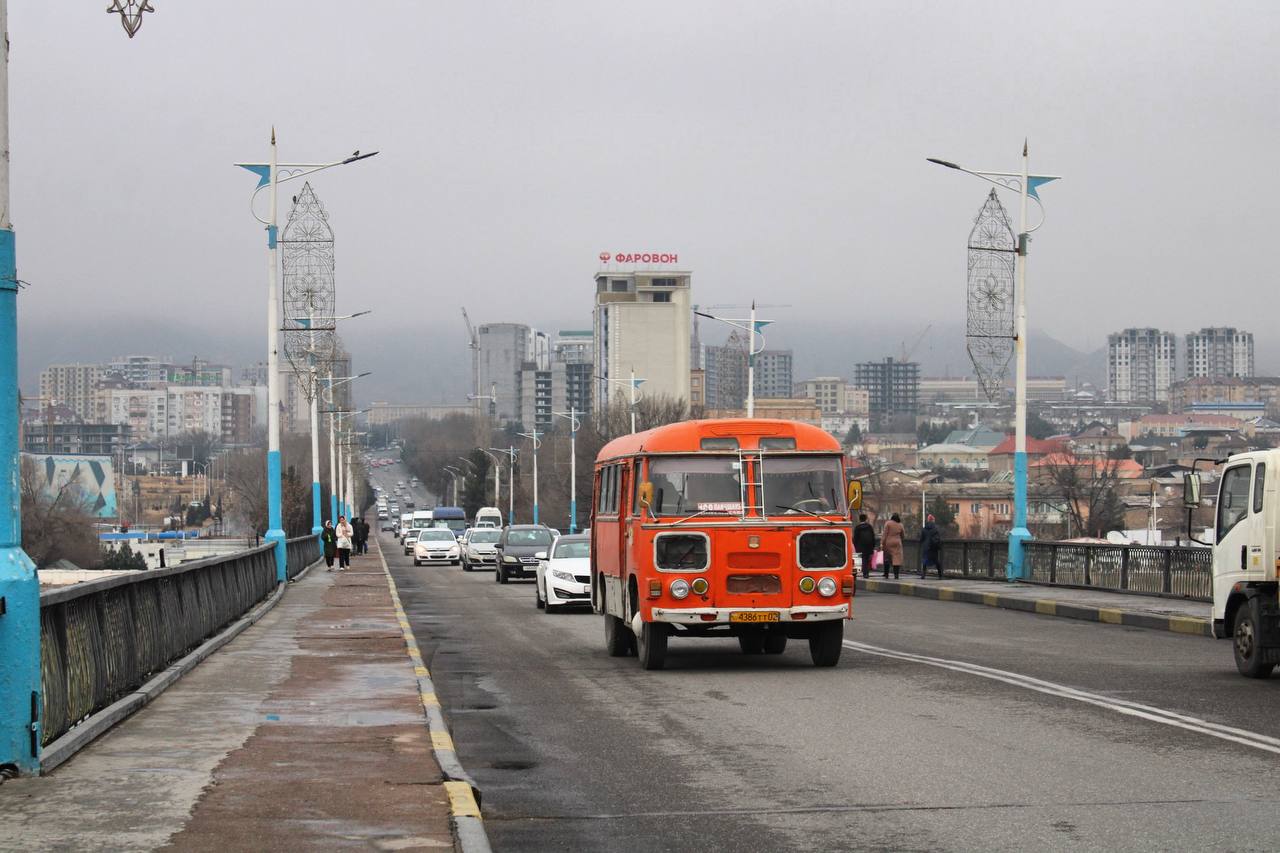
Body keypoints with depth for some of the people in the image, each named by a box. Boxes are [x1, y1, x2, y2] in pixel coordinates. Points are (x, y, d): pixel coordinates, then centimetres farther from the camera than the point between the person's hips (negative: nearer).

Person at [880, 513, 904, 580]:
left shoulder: (888, 523, -5)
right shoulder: (900, 525, 7)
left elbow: (885, 534, -9)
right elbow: (902, 535, 15)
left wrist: (882, 543, -8)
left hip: (888, 542, -2)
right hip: (897, 543, 2)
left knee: (887, 559, 7)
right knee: (896, 559, 0)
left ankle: (886, 574, 9)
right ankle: (896, 575, -6)